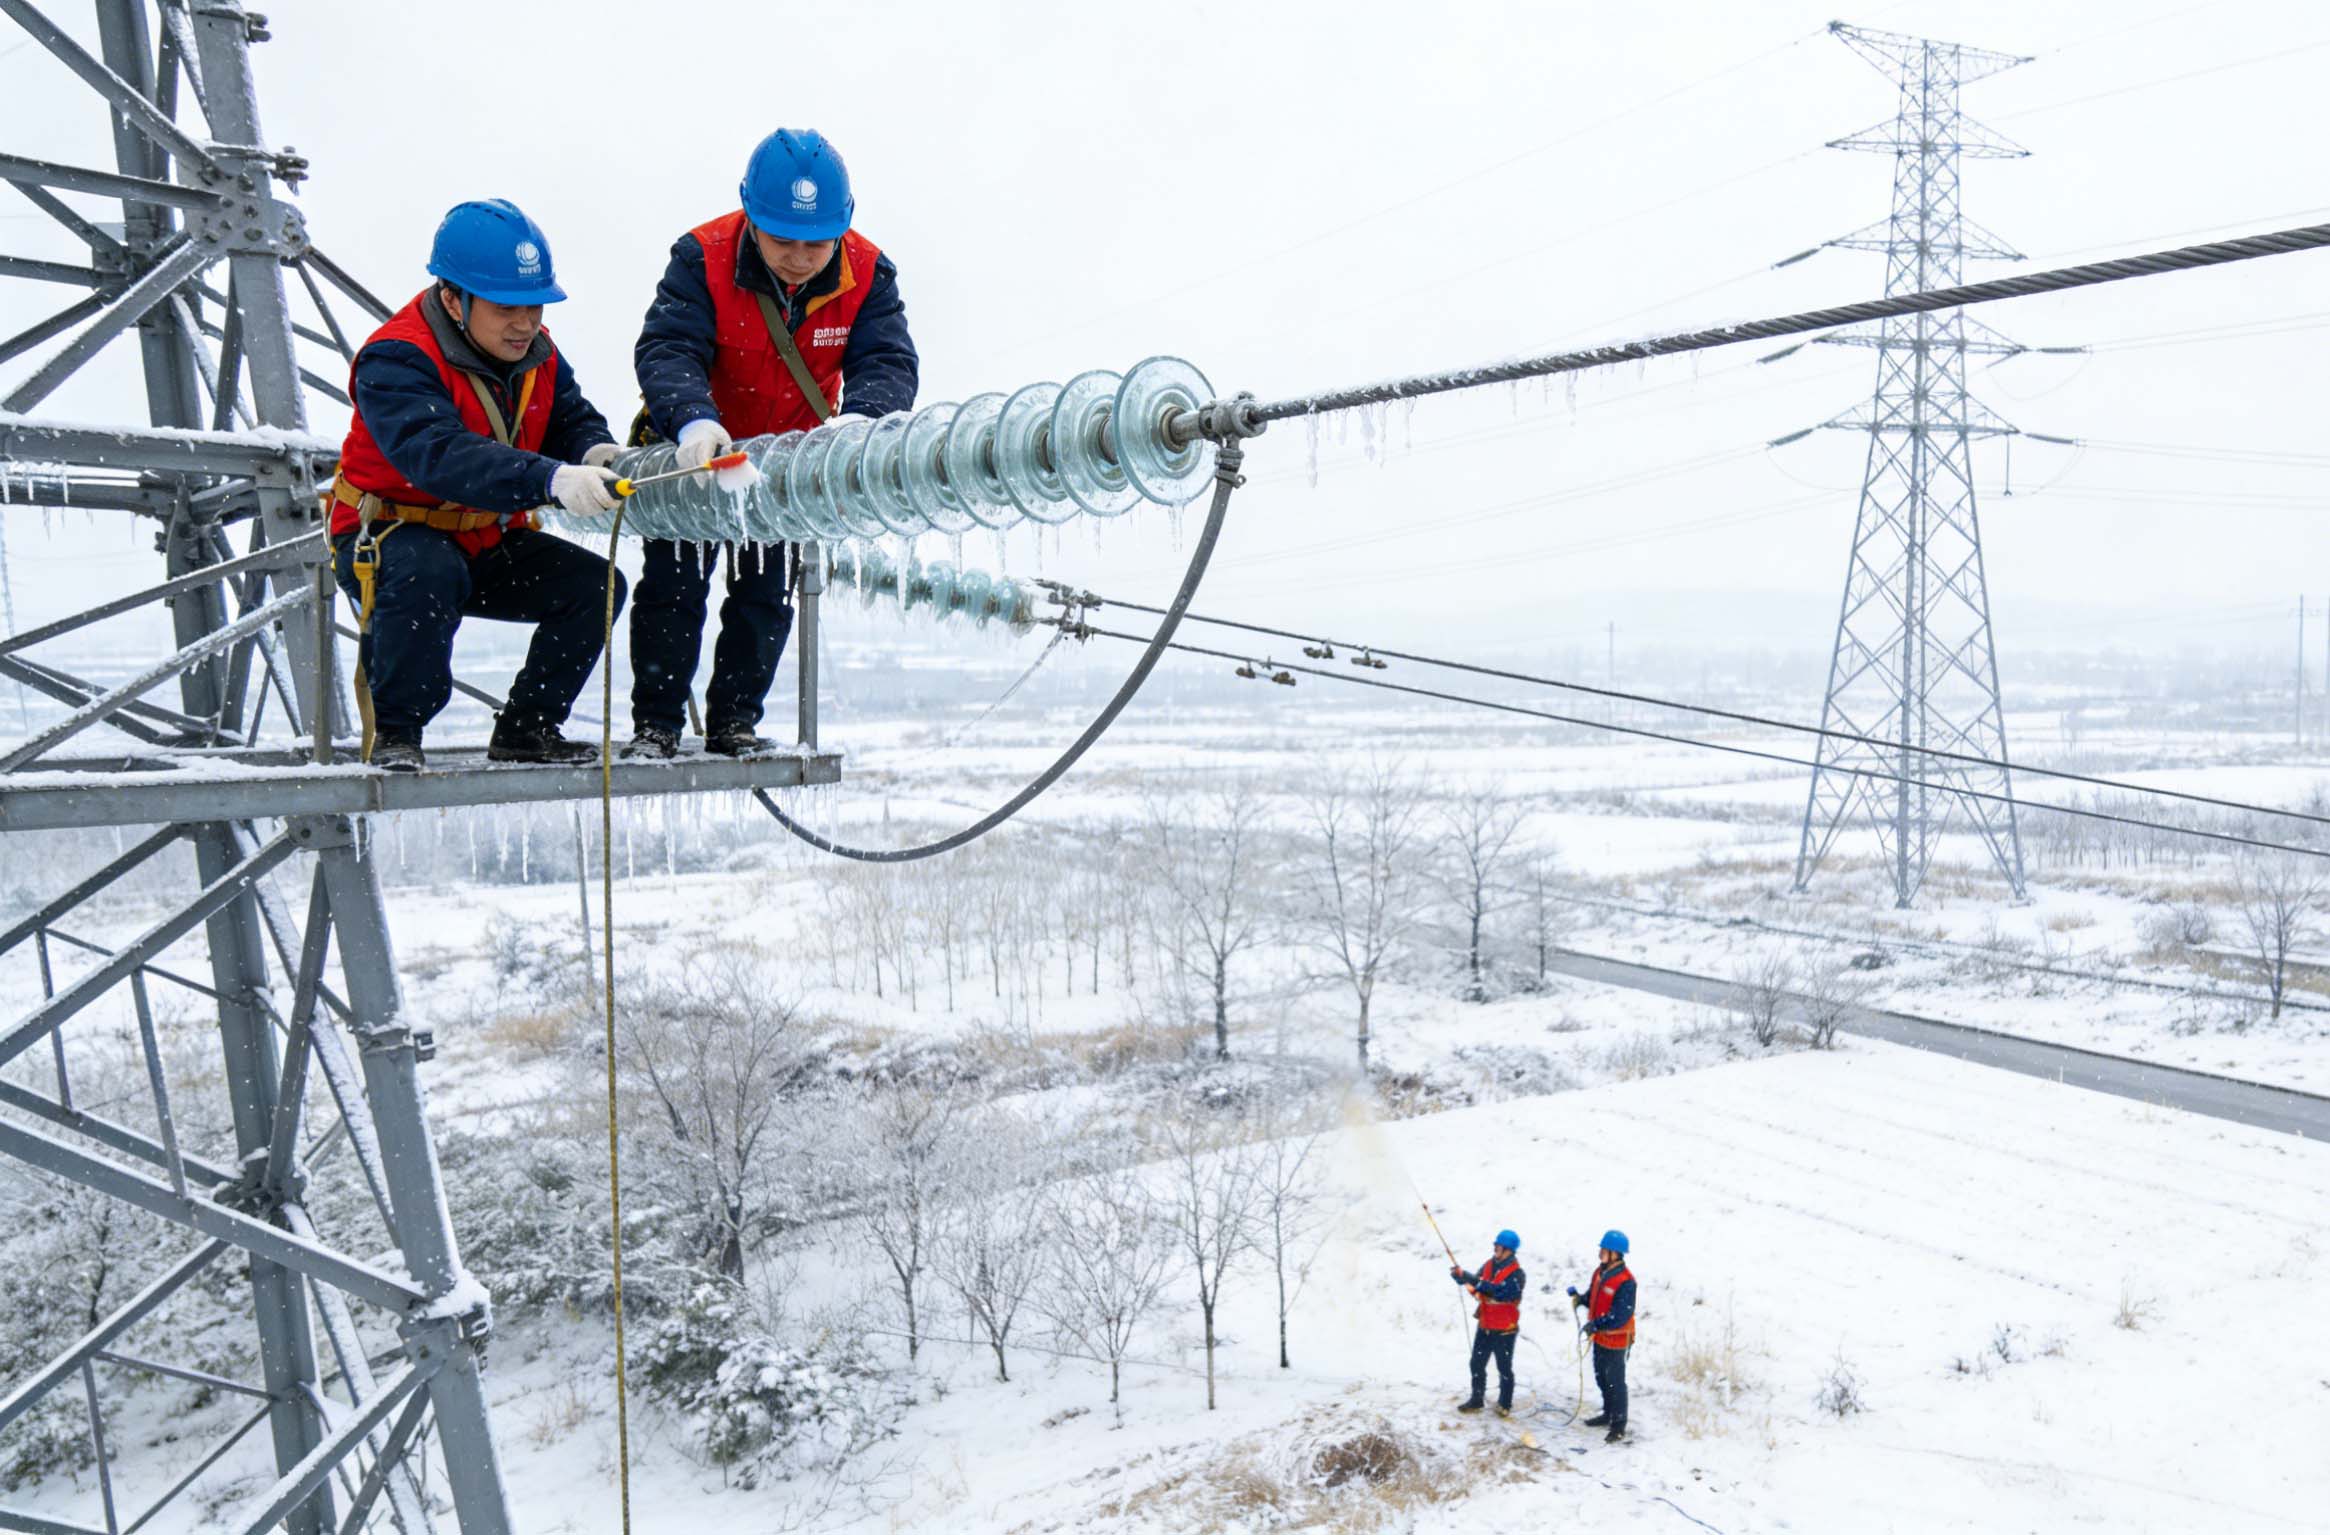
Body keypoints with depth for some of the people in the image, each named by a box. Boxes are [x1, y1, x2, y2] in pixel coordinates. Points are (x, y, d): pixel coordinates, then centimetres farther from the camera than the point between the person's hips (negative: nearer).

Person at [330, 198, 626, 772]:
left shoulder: (536, 353, -1)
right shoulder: (395, 360, -25)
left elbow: (572, 419, 1)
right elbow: (441, 455, -41)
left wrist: (596, 452, -27)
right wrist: (551, 479, -56)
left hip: (487, 545, 7)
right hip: (386, 535, -7)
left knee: (593, 583, -10)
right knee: (426, 573, -39)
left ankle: (526, 726, 6)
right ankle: (393, 732, -19)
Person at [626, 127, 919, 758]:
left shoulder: (868, 274, -18)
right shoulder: (702, 259, -25)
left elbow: (889, 362, -27)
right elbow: (665, 350, -34)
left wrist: (859, 416, -51)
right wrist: (693, 421, -56)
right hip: (693, 447, -2)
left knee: (767, 590, 6)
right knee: (675, 581, -2)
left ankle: (734, 721, 21)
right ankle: (655, 723, 11)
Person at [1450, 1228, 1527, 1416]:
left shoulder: (1516, 1274, -17)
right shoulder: (1489, 1265, 3)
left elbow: (1502, 1292, -31)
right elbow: (1476, 1287, 3)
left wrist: (1479, 1283, -37)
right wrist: (1462, 1277, -16)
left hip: (1504, 1329, -6)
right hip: (1485, 1326, 6)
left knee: (1504, 1368, 7)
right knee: (1477, 1364, 13)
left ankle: (1505, 1405, 21)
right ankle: (1477, 1399, 28)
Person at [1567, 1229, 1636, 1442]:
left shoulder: (1625, 1281, -25)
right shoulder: (1600, 1271, 1)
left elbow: (1621, 1315, -28)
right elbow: (1593, 1297, 13)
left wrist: (1596, 1324, -31)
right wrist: (1581, 1298, -8)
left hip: (1615, 1340, -8)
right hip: (1599, 1336, 8)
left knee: (1615, 1382, 3)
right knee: (1601, 1377, 22)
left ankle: (1619, 1426, 15)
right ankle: (1608, 1413, 40)